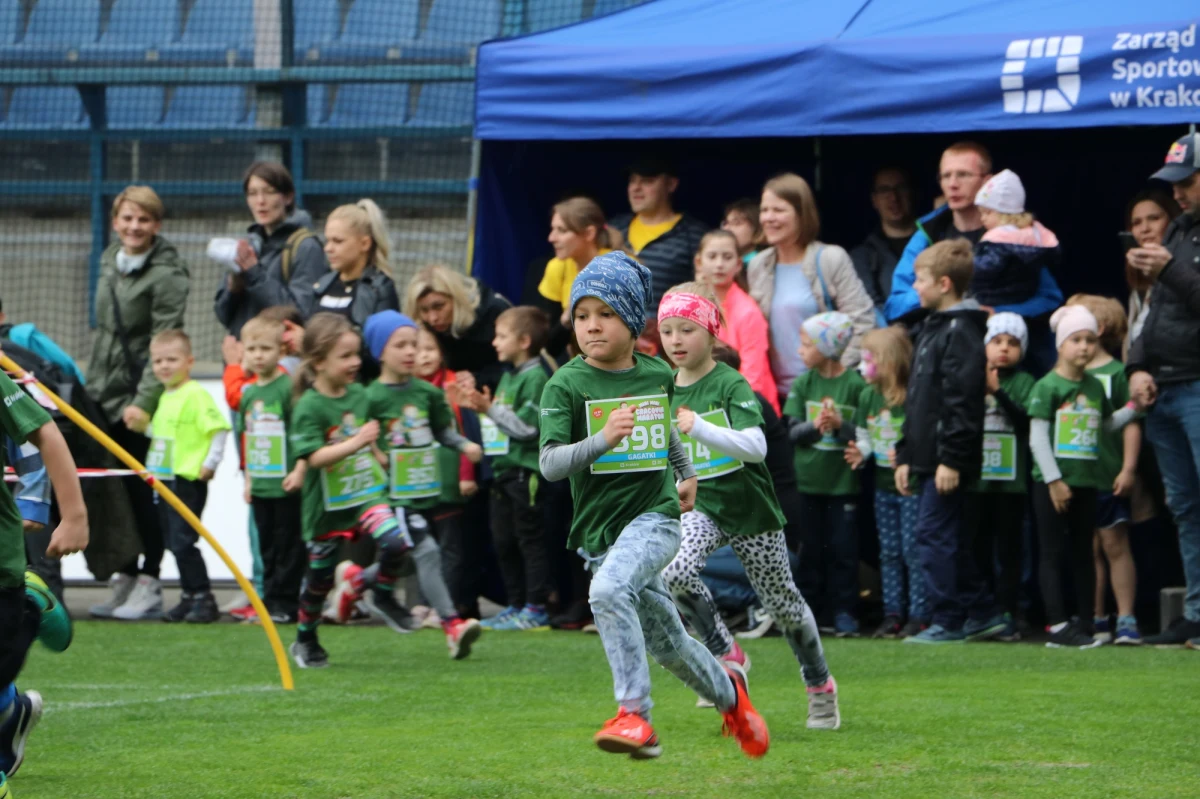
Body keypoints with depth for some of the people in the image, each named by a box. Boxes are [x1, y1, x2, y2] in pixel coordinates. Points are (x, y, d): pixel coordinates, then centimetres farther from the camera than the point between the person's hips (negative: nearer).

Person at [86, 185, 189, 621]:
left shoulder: (167, 274, -11)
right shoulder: (109, 262, 12)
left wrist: (144, 401, -23)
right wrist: (91, 385, 18)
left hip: (143, 403, -7)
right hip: (104, 396, 7)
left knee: (140, 492, -4)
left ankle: (149, 586, 2)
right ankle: (125, 580, 16)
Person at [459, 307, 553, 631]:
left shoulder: (535, 377, -12)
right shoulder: (508, 377, 16)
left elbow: (527, 425, -19)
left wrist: (491, 409, -16)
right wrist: (482, 408, 10)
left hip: (526, 470, -9)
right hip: (505, 468, 9)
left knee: (529, 539, -4)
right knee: (503, 540, 12)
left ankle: (535, 608, -1)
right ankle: (516, 605, 19)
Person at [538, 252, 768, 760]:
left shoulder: (658, 375, 2)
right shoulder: (566, 385, -8)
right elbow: (550, 464, -18)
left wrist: (687, 473, 35)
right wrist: (602, 439, -33)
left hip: (654, 516, -1)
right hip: (598, 527, 1)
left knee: (609, 590, -32)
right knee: (668, 643, 13)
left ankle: (633, 714, -32)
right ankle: (728, 693, 42)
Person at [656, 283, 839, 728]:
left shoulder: (730, 386, -14)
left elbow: (756, 446, -30)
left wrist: (699, 428, -42)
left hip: (749, 508, -3)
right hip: (699, 508, 3)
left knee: (781, 602, 9)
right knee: (675, 571, -28)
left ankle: (820, 686, 33)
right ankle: (727, 656, -8)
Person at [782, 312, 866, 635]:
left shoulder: (855, 384, -7)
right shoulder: (803, 383, 4)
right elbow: (794, 431, 0)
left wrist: (841, 425, -23)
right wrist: (815, 426, -20)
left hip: (844, 479, -3)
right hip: (809, 478, 3)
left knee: (843, 548, 1)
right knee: (812, 547, 8)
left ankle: (844, 611, 8)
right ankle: (810, 607, 14)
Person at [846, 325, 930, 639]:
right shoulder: (868, 396, 5)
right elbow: (863, 435, 12)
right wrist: (860, 452, -7)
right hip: (883, 483, 7)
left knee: (913, 550, -5)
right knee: (889, 552, 11)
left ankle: (918, 615, 0)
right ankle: (893, 613, 17)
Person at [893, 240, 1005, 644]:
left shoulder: (961, 331, -13)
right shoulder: (932, 328, 19)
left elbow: (963, 399, -20)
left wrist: (952, 459, -23)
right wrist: (905, 455, 20)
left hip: (948, 460, -10)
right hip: (927, 456, 10)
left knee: (935, 535, -8)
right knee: (950, 537, 13)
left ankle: (949, 621, -4)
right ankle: (982, 612, 19)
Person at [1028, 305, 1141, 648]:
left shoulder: (1095, 387, 11)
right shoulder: (1047, 387, -8)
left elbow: (1106, 424, 23)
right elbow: (1037, 438, -11)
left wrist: (1133, 408, 8)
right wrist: (1054, 480, -15)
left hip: (1086, 479, 6)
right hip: (1052, 482, -6)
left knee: (1082, 553, 10)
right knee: (1053, 553, -3)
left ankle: (1083, 623, 16)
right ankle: (1058, 625, -4)